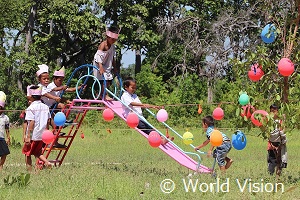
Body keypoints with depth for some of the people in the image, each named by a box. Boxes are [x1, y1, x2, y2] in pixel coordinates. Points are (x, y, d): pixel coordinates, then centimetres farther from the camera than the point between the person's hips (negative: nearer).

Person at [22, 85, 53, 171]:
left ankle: (29, 170, 7)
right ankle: (46, 162, -3)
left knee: (27, 153, 9)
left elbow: (31, 123, -17)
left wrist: (28, 137, -14)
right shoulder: (46, 107, 5)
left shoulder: (31, 108, -13)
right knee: (37, 152, 20)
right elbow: (48, 122, 9)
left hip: (33, 136, -6)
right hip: (42, 135, 6)